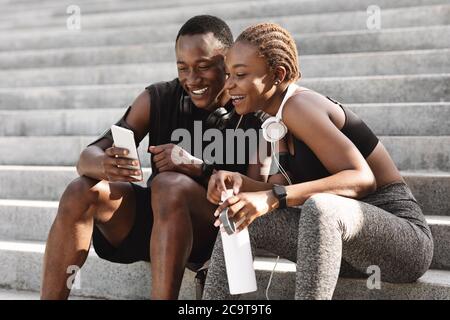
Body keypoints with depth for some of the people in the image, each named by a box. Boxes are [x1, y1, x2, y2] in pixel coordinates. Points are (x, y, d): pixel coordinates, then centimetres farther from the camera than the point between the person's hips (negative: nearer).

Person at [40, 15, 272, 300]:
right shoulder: (158, 99, -2)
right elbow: (89, 156, -6)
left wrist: (198, 167, -31)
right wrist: (104, 165, -31)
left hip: (216, 232, -4)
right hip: (150, 217, 4)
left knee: (169, 184, -33)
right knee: (80, 191, -20)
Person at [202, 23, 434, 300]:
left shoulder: (298, 105, -16)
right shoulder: (283, 119, 10)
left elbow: (363, 179, -26)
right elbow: (295, 190, 7)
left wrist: (273, 197, -33)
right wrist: (241, 183, -10)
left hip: (401, 230, -9)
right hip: (343, 234, 9)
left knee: (320, 208, -39)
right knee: (238, 218, 1)